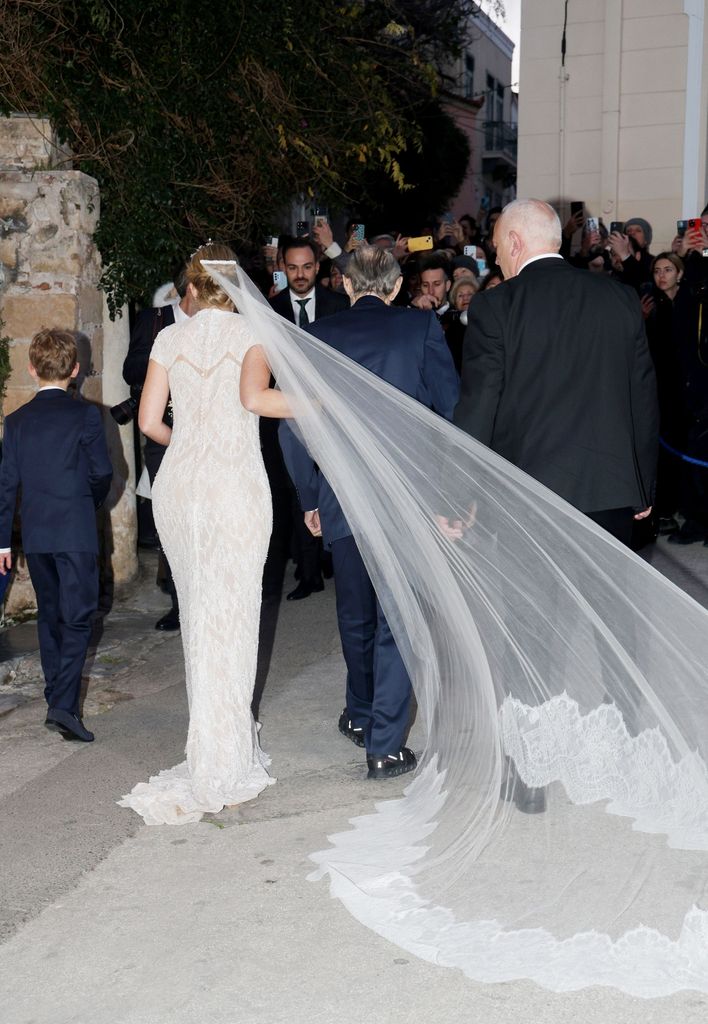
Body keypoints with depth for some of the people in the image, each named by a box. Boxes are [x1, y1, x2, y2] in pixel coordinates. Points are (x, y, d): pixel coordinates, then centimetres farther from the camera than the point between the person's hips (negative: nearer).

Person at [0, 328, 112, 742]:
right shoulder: (86, 415, -6)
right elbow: (103, 472, -6)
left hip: (34, 535, 4)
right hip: (76, 533, -4)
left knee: (49, 615, 16)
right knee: (77, 618, -2)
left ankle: (57, 695, 23)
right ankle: (64, 704, -14)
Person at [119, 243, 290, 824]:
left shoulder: (170, 338, 8)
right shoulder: (252, 332, -1)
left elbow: (149, 421, 4)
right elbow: (254, 396, -20)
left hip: (179, 484, 4)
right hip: (236, 487, -3)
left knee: (198, 613, 17)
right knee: (230, 621, 1)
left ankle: (216, 729, 30)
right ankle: (221, 772, 5)